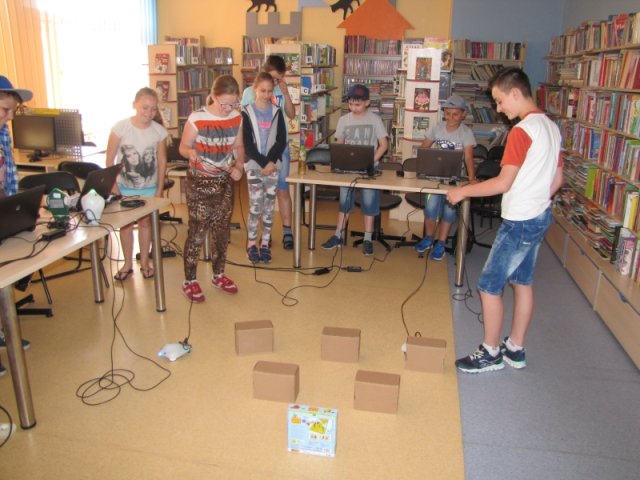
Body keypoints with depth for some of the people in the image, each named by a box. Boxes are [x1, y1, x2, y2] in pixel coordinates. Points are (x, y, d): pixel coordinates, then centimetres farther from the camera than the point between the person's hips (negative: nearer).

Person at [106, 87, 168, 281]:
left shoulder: (159, 131, -10)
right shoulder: (120, 127, -15)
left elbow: (162, 161, 0)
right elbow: (110, 159, -9)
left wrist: (159, 189, -1)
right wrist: (113, 186, -12)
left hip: (149, 187, 1)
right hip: (124, 186, -1)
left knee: (145, 222, 10)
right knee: (125, 223, 9)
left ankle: (144, 263, 25)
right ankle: (128, 264, 23)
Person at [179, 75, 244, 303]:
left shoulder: (237, 118, -2)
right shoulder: (196, 119, -16)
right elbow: (183, 147, -7)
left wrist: (239, 166, -8)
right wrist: (191, 153, -30)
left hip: (224, 182, 5)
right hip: (199, 182, -5)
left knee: (222, 231, 13)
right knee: (197, 232, -1)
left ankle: (218, 275, 30)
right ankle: (189, 281, 13)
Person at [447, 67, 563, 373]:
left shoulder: (522, 131, -20)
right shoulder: (551, 127, 9)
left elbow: (503, 183, -23)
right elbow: (557, 180, 14)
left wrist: (462, 192, -13)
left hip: (519, 222, -10)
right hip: (540, 217, 10)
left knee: (489, 286, 1)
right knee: (523, 282, 16)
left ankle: (491, 354, 13)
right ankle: (515, 349, 27)